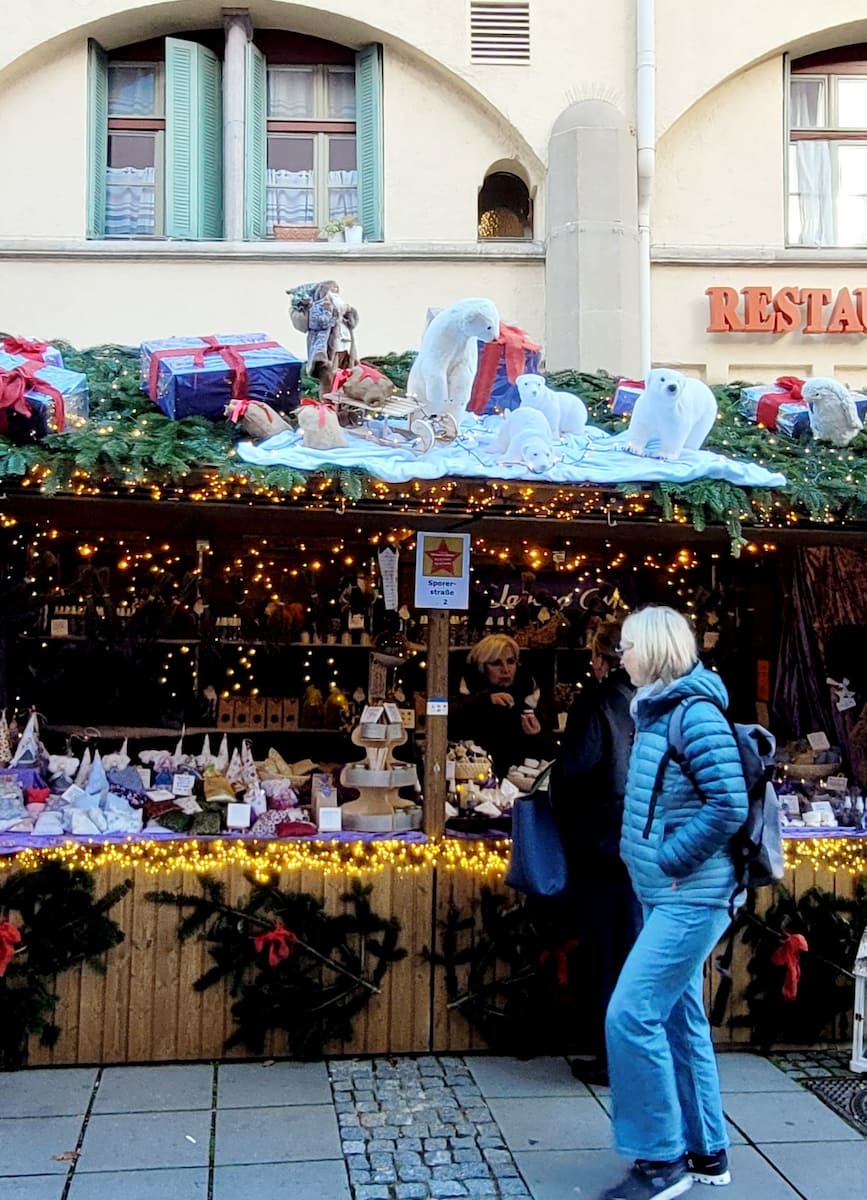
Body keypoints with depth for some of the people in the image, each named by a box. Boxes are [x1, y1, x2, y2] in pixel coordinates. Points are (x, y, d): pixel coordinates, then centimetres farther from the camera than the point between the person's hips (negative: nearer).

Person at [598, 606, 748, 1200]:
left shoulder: (695, 713, -16)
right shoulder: (658, 711, 11)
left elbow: (728, 806, -23)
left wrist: (670, 863, -18)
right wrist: (654, 864, 10)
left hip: (691, 898, -9)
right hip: (666, 896, 9)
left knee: (631, 1016, -9)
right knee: (680, 1019, 15)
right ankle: (705, 1151, 28)